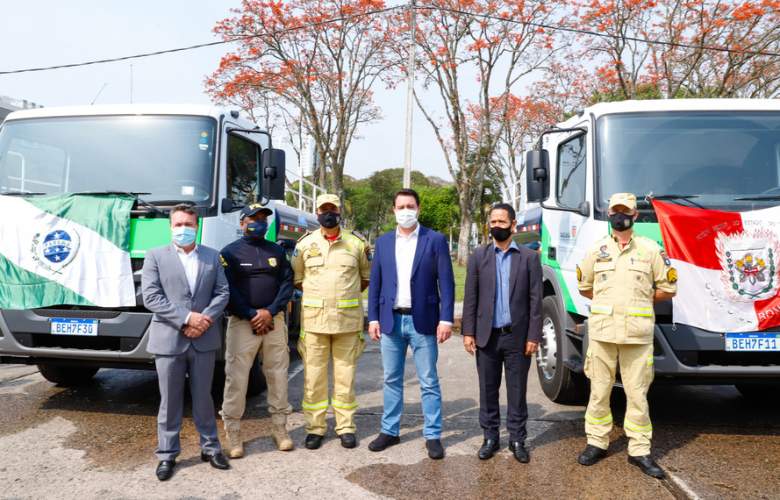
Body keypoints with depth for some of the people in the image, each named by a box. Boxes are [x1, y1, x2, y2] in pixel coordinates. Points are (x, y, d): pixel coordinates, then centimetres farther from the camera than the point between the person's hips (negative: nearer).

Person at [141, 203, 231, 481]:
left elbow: (222, 292, 4)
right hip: (169, 340, -1)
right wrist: (187, 318, -15)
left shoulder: (212, 257, 9)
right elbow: (151, 297, -8)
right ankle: (167, 454, 21)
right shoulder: (155, 257, 2)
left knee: (203, 398, 13)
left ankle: (210, 447, 26)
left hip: (204, 340, 2)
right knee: (170, 401, 8)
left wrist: (206, 319, -12)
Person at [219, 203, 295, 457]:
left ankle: (280, 428, 18)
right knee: (236, 378, -3)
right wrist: (251, 315, -13)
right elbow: (227, 289, -6)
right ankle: (233, 433, 8)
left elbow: (287, 283, 5)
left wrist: (270, 312, -8)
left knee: (278, 375, 6)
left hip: (274, 321, 3)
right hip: (242, 322, -3)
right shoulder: (230, 252, 2)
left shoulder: (277, 251, 12)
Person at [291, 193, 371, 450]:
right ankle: (315, 428, 16)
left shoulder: (357, 243, 5)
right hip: (314, 319, 0)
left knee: (345, 375, 6)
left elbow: (367, 276, 14)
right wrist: (316, 294, 7)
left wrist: (348, 294, 7)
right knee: (313, 375, 4)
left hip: (348, 319, 0)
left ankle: (346, 427, 18)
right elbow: (296, 278, 13)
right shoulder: (305, 244, 5)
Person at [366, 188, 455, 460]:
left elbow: (446, 282, -5)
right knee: (391, 380, 13)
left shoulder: (435, 240, -2)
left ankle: (433, 435, 15)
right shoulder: (383, 242, 8)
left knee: (429, 382, 4)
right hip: (390, 320, 3)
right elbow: (375, 282, 9)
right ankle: (390, 431, 26)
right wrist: (373, 318, 3)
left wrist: (446, 319, -11)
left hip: (422, 321, -3)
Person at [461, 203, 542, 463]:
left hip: (517, 336, -1)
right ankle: (490, 437, 23)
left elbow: (535, 300, -1)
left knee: (517, 391, 8)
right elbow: (470, 297, 3)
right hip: (486, 335, 1)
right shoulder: (478, 256, 5)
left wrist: (533, 336, -6)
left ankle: (517, 439, 21)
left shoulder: (529, 257, 1)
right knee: (488, 390, 10)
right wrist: (468, 332, -2)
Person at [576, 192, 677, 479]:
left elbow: (668, 289, 8)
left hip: (638, 333, -1)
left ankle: (639, 450, 14)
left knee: (637, 393, 3)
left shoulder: (650, 249, 4)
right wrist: (608, 301, 11)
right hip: (602, 330, 2)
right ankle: (597, 443, 20)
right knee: (599, 391, 8)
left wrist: (639, 301, 7)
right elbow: (584, 286, 19)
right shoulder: (597, 250, 9)